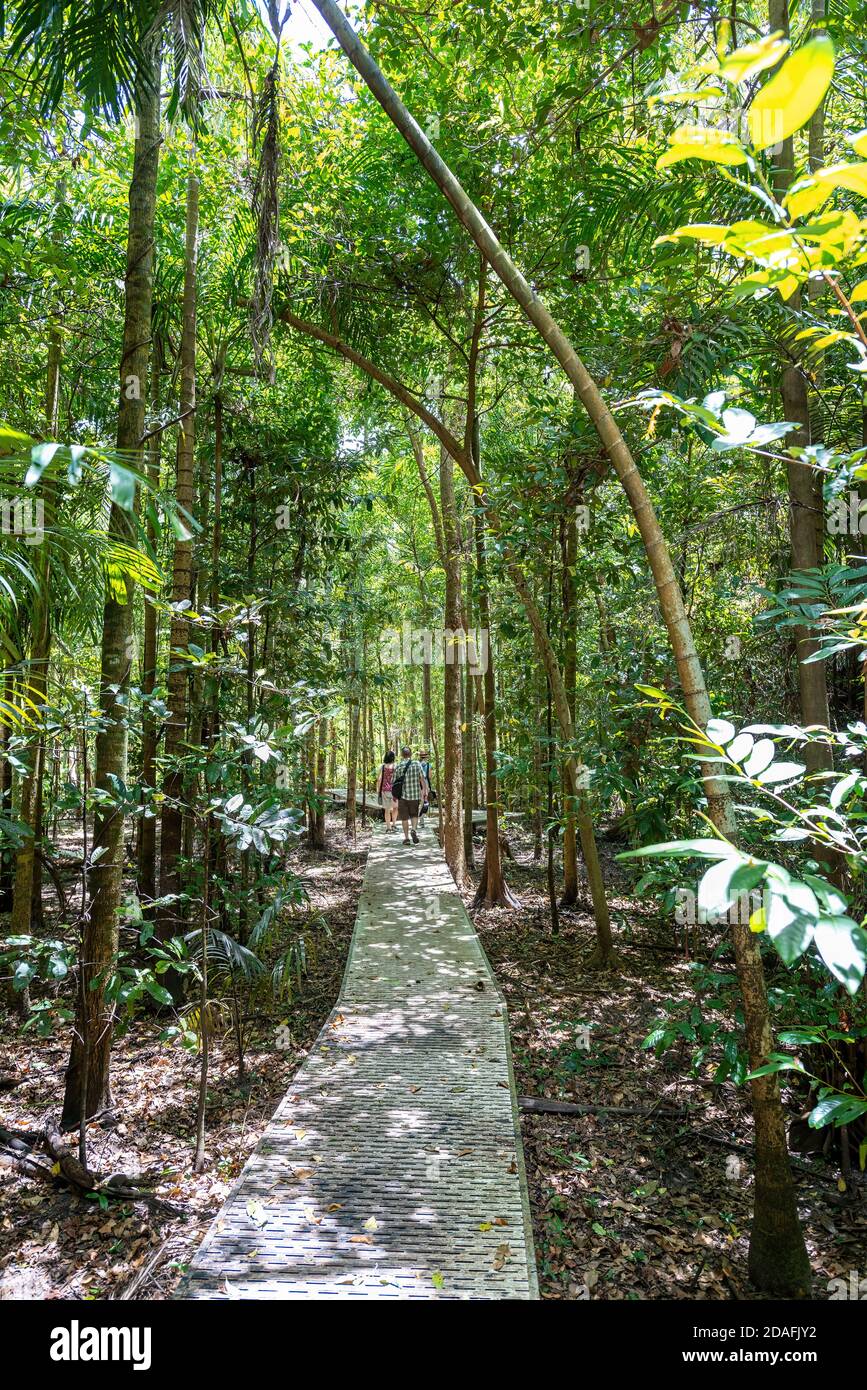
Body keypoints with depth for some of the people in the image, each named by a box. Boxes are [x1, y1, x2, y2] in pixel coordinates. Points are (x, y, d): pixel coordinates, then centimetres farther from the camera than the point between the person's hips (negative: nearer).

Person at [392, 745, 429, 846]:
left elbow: (394, 782, 1)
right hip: (415, 795, 1)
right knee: (414, 815, 17)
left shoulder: (398, 767, -4)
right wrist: (425, 792, 0)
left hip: (402, 795, -1)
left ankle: (406, 838, 9)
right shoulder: (417, 764, -3)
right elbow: (423, 779, -7)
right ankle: (414, 830, -7)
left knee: (404, 817, 9)